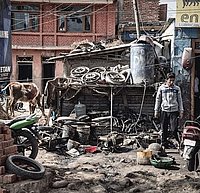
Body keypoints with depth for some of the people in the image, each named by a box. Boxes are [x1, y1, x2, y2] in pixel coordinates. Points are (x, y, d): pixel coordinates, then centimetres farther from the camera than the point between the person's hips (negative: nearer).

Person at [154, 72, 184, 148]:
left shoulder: (177, 89, 4)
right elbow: (158, 100, 10)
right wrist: (156, 111, 9)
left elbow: (180, 100, 9)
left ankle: (179, 143, 2)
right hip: (164, 111, 1)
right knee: (163, 129, 4)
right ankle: (164, 144, 15)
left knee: (174, 129, -9)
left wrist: (181, 111, 6)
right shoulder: (161, 88, 3)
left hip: (174, 111, -1)